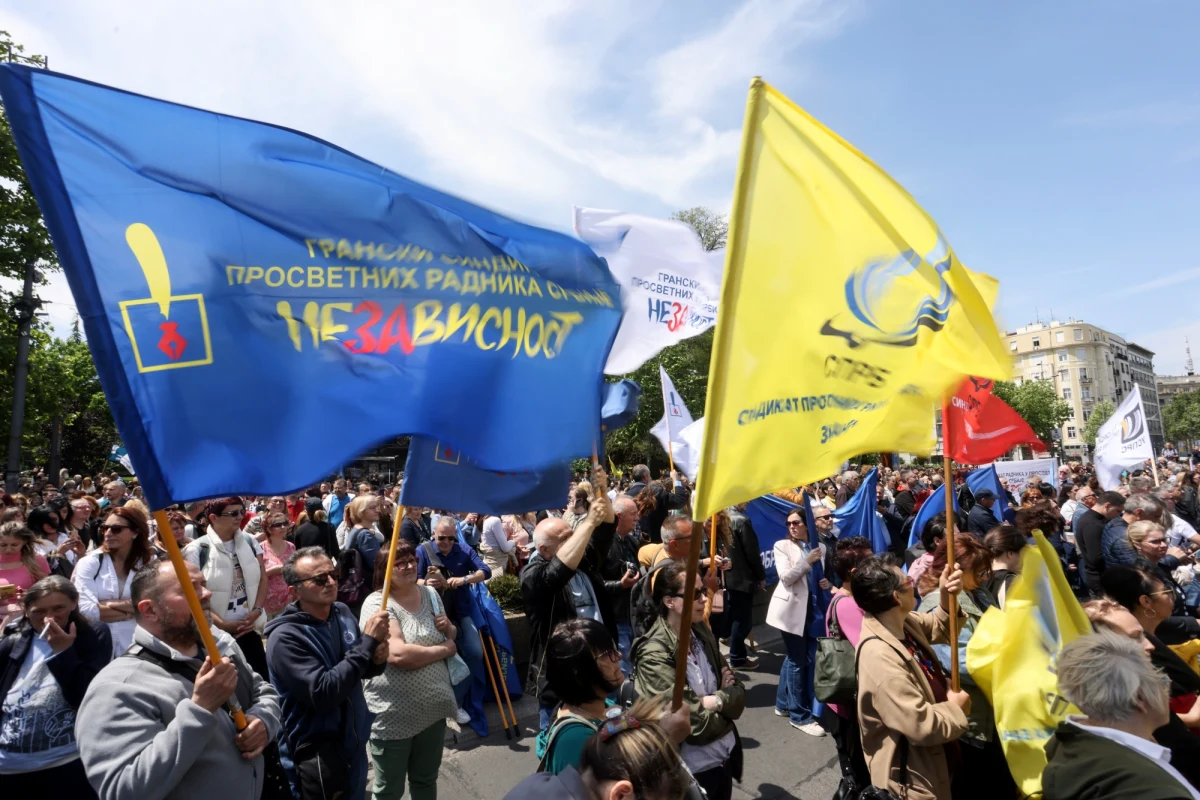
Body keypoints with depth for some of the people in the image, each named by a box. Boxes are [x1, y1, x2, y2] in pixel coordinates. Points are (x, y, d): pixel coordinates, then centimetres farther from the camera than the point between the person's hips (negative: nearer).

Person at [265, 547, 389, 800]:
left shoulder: (343, 612, -3)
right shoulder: (286, 637, -21)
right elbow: (323, 694, -28)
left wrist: (376, 660, -13)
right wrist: (368, 641, -28)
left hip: (354, 743, 6)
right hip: (319, 753, -6)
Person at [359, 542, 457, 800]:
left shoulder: (429, 594, 2)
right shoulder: (377, 603, -18)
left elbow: (450, 636, 16)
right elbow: (397, 654, -31)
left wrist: (448, 628, -8)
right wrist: (445, 649, -18)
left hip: (433, 707, 6)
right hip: (393, 715, -5)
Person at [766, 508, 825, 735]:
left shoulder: (820, 548, 6)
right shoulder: (782, 545, -4)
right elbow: (785, 577, -13)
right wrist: (807, 561, -22)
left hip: (813, 608, 5)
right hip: (791, 608, -4)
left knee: (793, 658, 15)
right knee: (797, 660, 1)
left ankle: (783, 704, 30)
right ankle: (799, 715, 11)